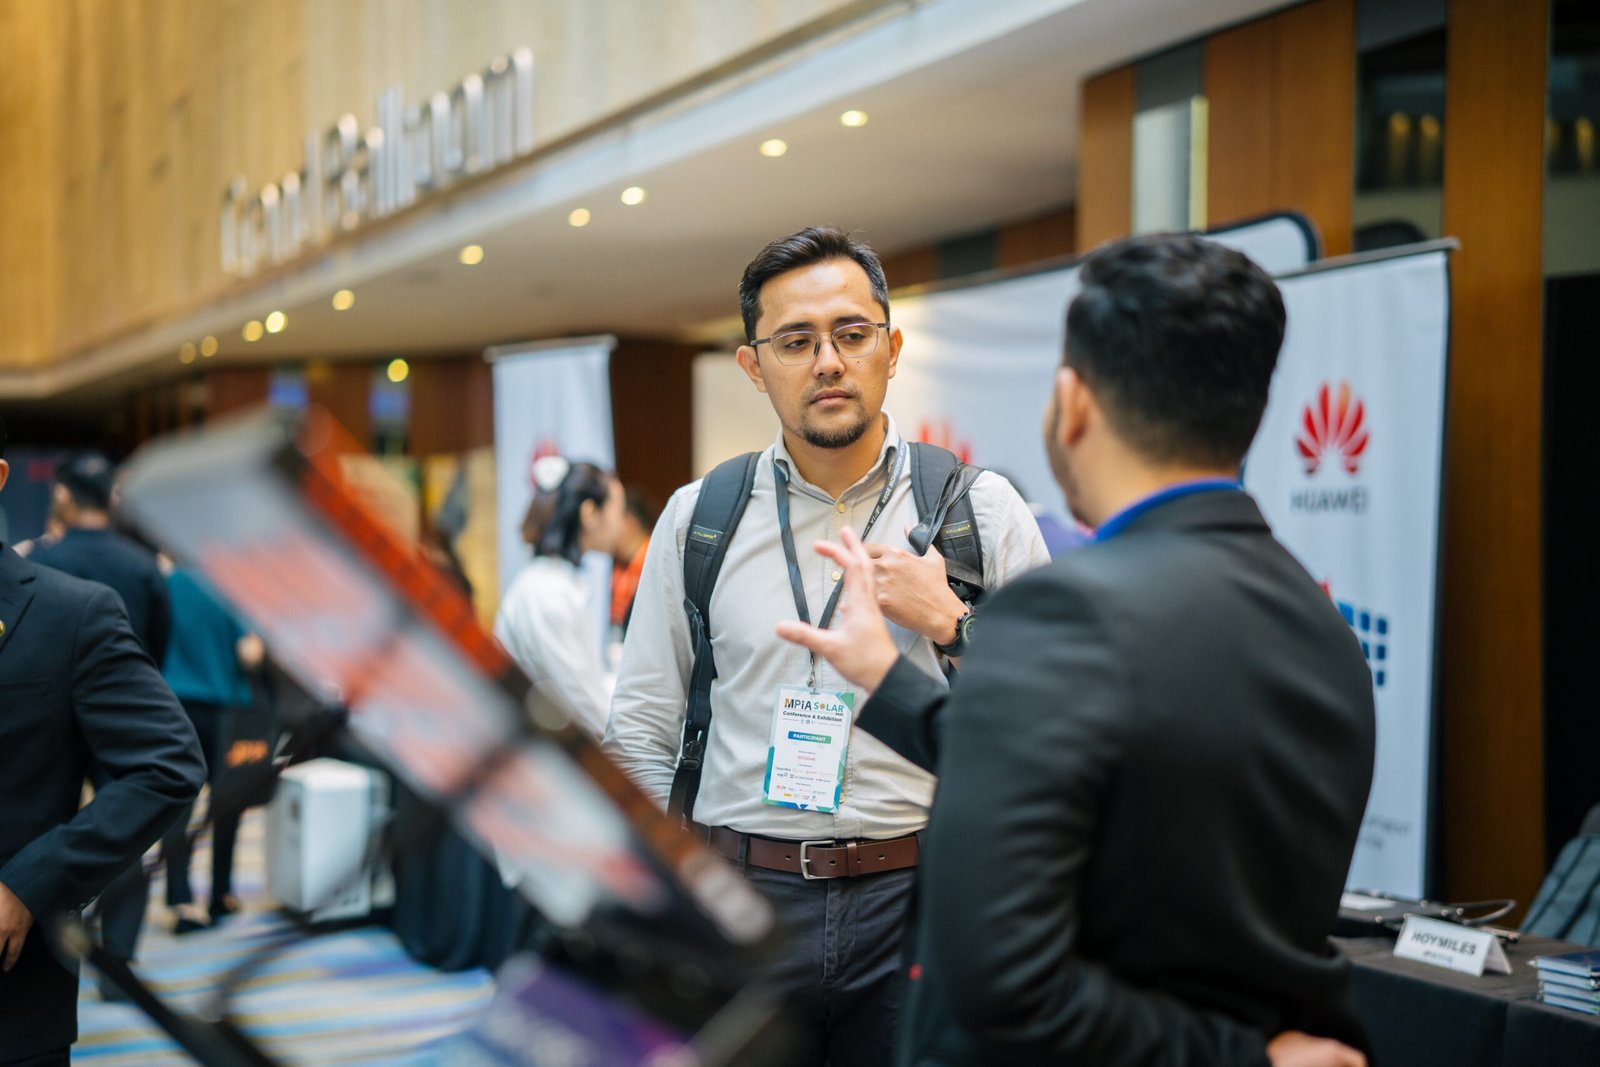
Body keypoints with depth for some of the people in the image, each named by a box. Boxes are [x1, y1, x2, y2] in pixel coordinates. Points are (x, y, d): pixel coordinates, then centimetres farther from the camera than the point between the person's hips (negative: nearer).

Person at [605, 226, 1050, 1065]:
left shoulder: (982, 511, 1)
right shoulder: (697, 519, 5)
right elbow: (640, 732, 8)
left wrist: (951, 625, -12)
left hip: (917, 902, 0)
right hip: (742, 899, 1)